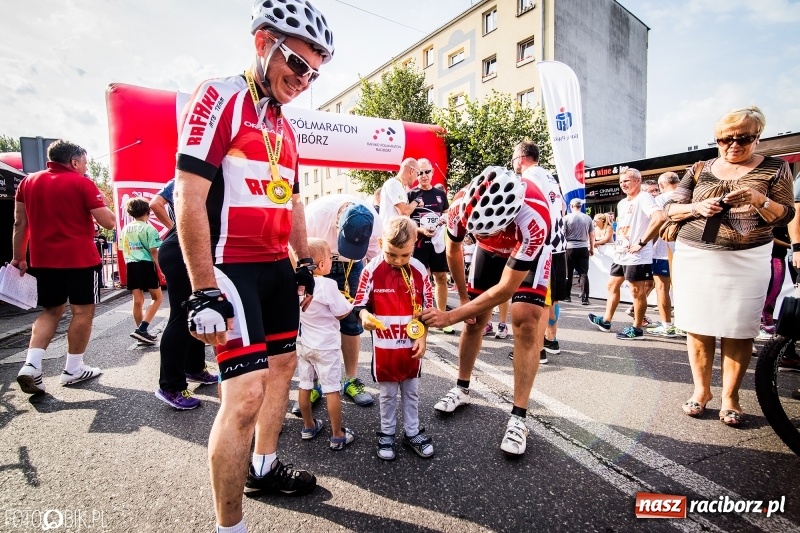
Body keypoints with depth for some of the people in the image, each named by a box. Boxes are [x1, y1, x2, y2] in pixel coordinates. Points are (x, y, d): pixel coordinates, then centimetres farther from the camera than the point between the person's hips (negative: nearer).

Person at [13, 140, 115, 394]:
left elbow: (20, 224, 12)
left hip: (43, 260, 6)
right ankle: (73, 369, 11)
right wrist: (99, 204, 9)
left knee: (52, 311, 17)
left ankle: (31, 365, 3)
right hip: (80, 259, -6)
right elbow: (108, 222, -9)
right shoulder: (82, 183, -6)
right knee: (83, 311, 5)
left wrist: (18, 257, 17)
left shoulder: (28, 182, 10)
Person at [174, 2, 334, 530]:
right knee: (246, 395, -13)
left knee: (283, 365, 17)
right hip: (232, 268, -9)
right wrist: (204, 290, -20)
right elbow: (189, 197, -16)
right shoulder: (218, 98, -8)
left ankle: (264, 468, 38)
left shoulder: (284, 125, 17)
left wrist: (305, 264, 18)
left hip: (277, 267, 9)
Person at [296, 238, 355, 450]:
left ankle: (309, 426, 35)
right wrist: (351, 302, 3)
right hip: (326, 346, -6)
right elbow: (343, 313, -16)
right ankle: (337, 436, 15)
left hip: (302, 344, 6)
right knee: (332, 390, 4)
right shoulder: (327, 285, -24)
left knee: (305, 386, 18)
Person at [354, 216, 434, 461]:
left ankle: (412, 432, 36)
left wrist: (422, 337, -2)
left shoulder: (419, 270, -7)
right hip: (384, 345, -2)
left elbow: (427, 308, 2)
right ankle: (386, 433, 34)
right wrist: (365, 316, -32)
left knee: (411, 391, 18)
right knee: (387, 393, 15)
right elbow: (361, 303, -9)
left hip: (411, 344, 2)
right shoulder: (372, 270, -14)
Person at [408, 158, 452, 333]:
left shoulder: (441, 194, 10)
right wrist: (421, 229, -20)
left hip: (438, 240, 4)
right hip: (418, 242, -4)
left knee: (441, 278, 6)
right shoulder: (411, 194, -1)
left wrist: (445, 219, -6)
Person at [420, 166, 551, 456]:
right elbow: (453, 250, -11)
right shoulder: (462, 203, -34)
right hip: (491, 249, 4)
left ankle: (518, 417, -7)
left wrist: (450, 316, -33)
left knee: (525, 321, -17)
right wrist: (464, 297, -1)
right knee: (475, 318, 3)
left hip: (528, 249, -3)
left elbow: (505, 290, -35)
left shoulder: (533, 219, -44)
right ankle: (462, 389, 23)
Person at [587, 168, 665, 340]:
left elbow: (659, 218, -29)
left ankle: (636, 329, 11)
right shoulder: (622, 203, 15)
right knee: (612, 286, 14)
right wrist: (617, 242, 13)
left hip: (636, 256, -9)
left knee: (637, 292, 0)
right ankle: (606, 321, 25)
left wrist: (641, 243, -26)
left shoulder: (643, 198, -13)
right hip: (620, 254, 10)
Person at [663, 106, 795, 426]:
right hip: (694, 258, 2)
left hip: (746, 262, -1)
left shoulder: (775, 168, 6)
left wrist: (759, 200, -18)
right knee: (697, 327, 3)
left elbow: (784, 216, 1)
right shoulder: (699, 170, 9)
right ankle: (701, 389, 17)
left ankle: (730, 395, 14)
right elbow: (670, 209, 8)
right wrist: (697, 207, -12)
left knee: (738, 331, -1)